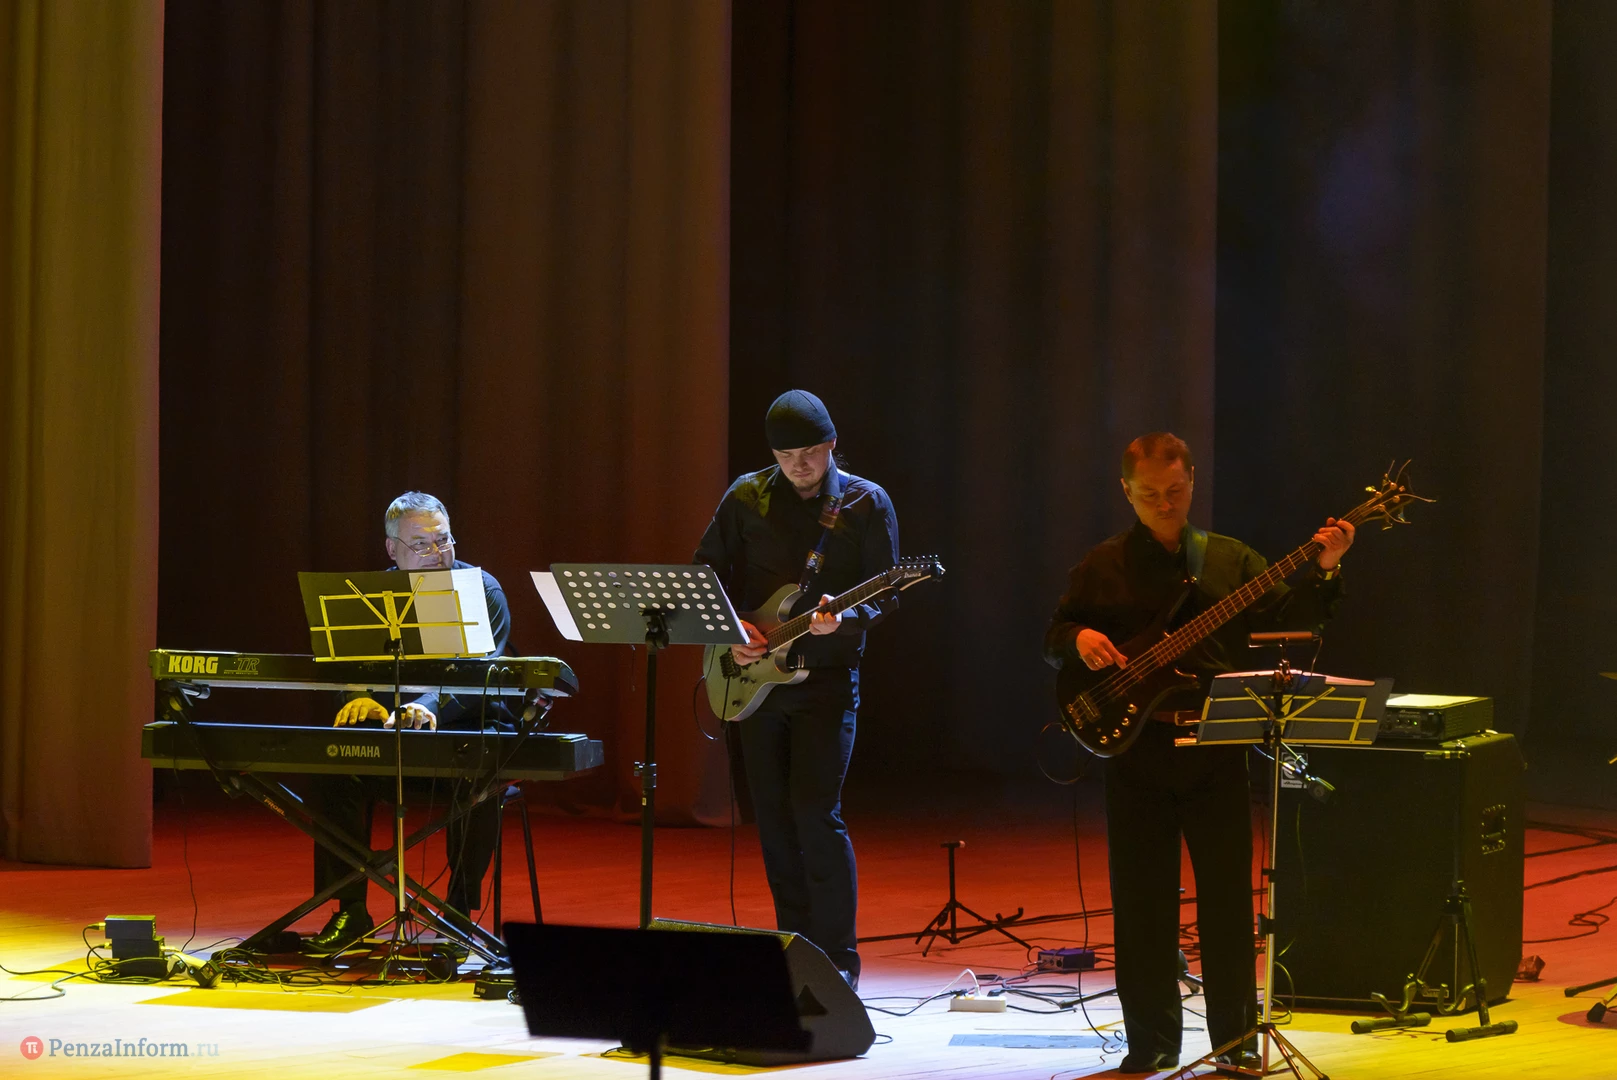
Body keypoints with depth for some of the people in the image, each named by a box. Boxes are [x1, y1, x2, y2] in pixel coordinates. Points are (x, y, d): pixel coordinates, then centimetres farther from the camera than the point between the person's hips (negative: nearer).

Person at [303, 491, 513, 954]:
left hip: (467, 730, -3)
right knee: (331, 773, -25)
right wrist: (362, 699, -27)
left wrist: (431, 707, -42)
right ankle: (350, 911, -14)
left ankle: (461, 909, -20)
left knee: (477, 780, -38)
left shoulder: (481, 590, -6)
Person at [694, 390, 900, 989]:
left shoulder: (866, 503, -1)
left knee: (815, 813, -14)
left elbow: (886, 595, -2)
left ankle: (838, 960, -8)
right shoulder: (746, 497, 6)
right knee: (774, 820, 7)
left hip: (826, 675, -4)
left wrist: (844, 619, -22)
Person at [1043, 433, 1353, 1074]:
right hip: (1135, 745, 0)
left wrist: (1324, 570, -13)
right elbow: (1053, 637, 9)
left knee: (1228, 895, 2)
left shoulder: (1230, 559, 9)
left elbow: (1292, 616, 2)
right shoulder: (1103, 566, 7)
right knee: (1142, 899, 3)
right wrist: (1078, 640, -13)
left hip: (1214, 750, 0)